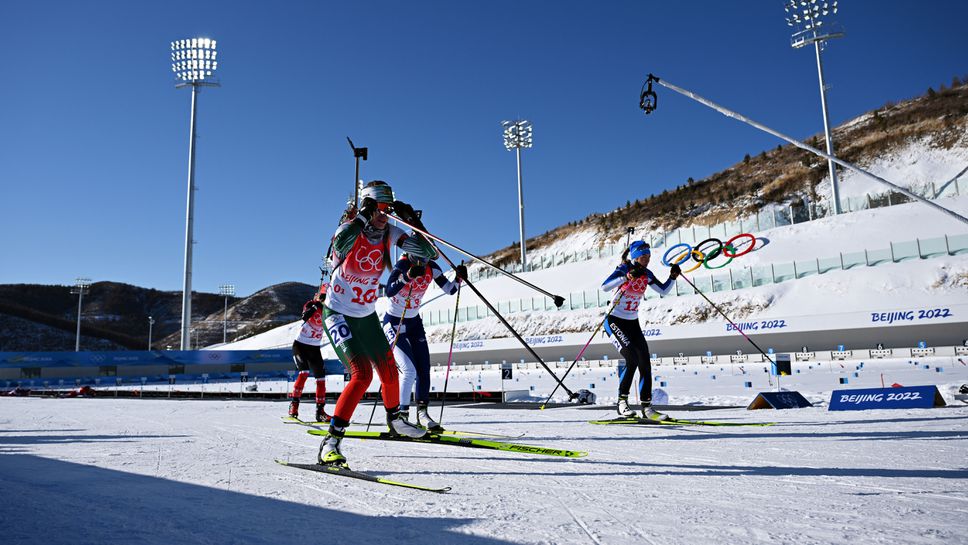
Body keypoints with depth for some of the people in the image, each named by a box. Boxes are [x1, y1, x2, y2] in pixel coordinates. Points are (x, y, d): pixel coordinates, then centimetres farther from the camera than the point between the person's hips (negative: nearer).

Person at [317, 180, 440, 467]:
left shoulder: (390, 233, -6)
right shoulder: (351, 230, -21)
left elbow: (428, 253, -12)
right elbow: (340, 243, -47)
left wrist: (413, 222, -22)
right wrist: (364, 215, -43)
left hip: (367, 316, 6)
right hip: (337, 314, -6)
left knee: (389, 371, 14)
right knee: (361, 373, -22)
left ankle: (394, 419, 42)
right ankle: (331, 440, -14)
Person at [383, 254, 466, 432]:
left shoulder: (431, 267, -8)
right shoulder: (402, 264, -24)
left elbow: (450, 290, -6)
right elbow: (389, 292, -38)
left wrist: (459, 278, -24)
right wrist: (408, 276, -51)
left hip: (415, 322, 5)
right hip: (394, 322, -5)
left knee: (424, 370, 1)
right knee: (409, 370, -16)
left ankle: (422, 412, 16)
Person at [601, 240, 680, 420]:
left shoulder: (647, 274, 3)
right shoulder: (623, 269, -15)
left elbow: (663, 291, 13)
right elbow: (604, 287, -31)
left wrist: (673, 277, -3)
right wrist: (627, 277, -40)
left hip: (633, 323, 7)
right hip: (615, 321, -6)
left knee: (645, 364, -1)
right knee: (632, 359, -22)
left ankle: (647, 407, 8)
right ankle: (622, 401, -8)